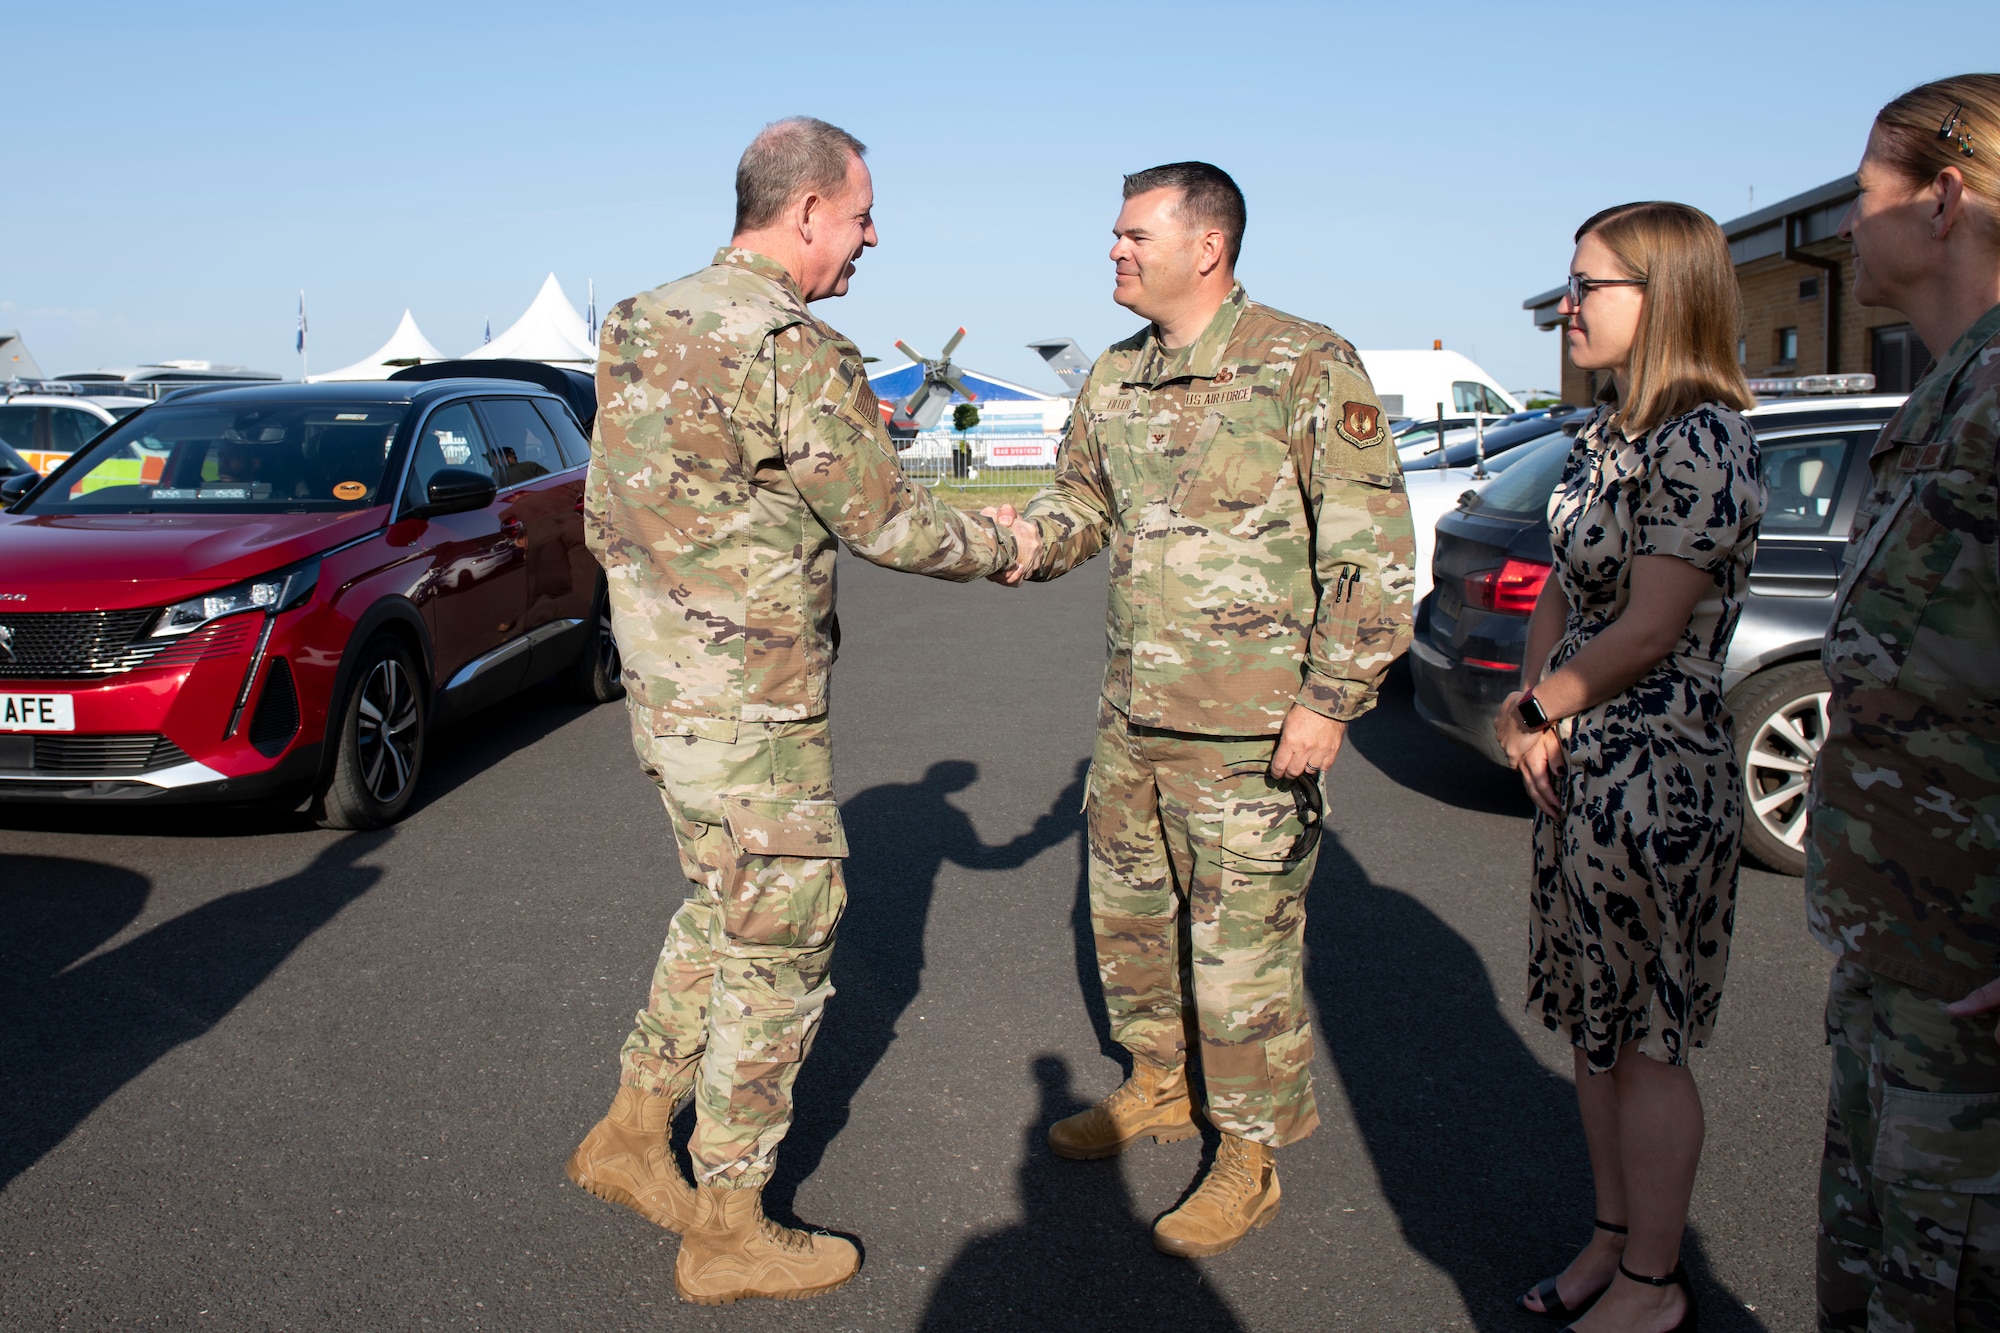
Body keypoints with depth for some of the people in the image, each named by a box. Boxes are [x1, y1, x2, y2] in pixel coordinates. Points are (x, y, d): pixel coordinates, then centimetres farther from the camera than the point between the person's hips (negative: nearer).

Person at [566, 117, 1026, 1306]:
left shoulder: (648, 325, 8)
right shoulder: (798, 354, -19)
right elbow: (888, 527, -14)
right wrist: (999, 548, 5)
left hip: (663, 683, 9)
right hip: (749, 713, -9)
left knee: (723, 914, 24)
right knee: (777, 952, 5)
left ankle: (633, 1138, 34)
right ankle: (730, 1232, 18)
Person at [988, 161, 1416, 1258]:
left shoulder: (1306, 366, -11)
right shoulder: (1115, 378, 10)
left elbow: (1372, 546, -12)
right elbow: (1084, 499, 20)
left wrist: (1331, 698, -16)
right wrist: (1033, 538, -3)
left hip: (1249, 724, -7)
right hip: (1133, 713, 7)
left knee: (1241, 941, 2)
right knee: (1126, 908, 18)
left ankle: (1249, 1158, 20)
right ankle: (1158, 1087, 41)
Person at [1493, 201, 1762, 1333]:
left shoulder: (1702, 442, -18)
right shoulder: (1608, 430, 10)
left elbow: (1648, 632, -21)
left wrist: (1530, 711, -8)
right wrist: (1541, 716, -1)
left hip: (1658, 780, -9)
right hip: (1581, 769, 9)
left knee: (1647, 1044, 5)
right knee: (1593, 1025, 19)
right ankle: (1616, 1236, 36)